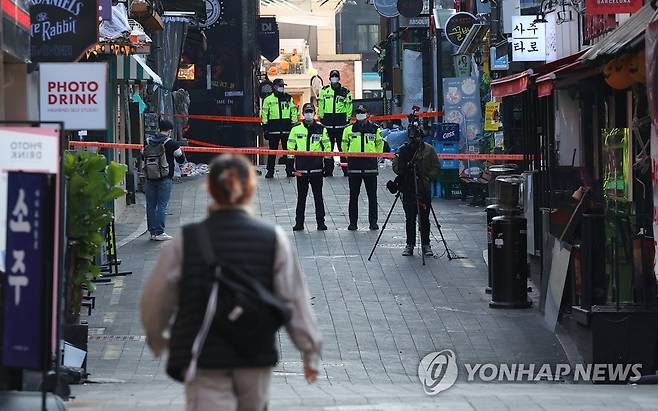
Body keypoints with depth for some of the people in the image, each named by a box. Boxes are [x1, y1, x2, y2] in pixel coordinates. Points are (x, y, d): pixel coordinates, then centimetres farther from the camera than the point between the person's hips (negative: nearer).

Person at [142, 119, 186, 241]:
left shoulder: (148, 142, 6)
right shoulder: (171, 143, -8)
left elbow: (143, 157, 18)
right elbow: (181, 160, 0)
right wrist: (179, 150, 18)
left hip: (150, 179, 5)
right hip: (164, 179, -4)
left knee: (151, 205, 9)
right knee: (162, 206, -2)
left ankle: (153, 232, 12)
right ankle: (159, 232, -6)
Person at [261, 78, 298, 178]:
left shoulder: (289, 99, 11)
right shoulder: (268, 99, 5)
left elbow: (294, 112, 13)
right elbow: (264, 114, 5)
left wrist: (294, 124, 6)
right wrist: (265, 126, -1)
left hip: (286, 128, 2)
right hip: (273, 128, -2)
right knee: (272, 150, 1)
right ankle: (270, 171, 6)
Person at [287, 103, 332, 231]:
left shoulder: (321, 129, 5)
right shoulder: (296, 129, 6)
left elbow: (327, 147, 7)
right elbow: (290, 148, 8)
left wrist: (328, 165, 2)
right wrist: (290, 166, 3)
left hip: (316, 168, 0)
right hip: (301, 169, 1)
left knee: (318, 196, 4)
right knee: (301, 197, 5)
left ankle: (321, 222, 9)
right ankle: (299, 223, 10)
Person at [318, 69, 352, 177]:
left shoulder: (345, 92, 6)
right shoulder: (324, 90, 8)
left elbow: (349, 106, 9)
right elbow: (321, 104, 11)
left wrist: (348, 119, 3)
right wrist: (321, 117, 6)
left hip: (341, 120, -1)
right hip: (328, 120, 1)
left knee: (342, 146, -3)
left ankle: (346, 169, 0)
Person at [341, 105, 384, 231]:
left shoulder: (375, 129, 4)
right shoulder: (349, 129, 4)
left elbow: (379, 144, 16)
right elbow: (345, 145, 17)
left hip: (370, 166, 0)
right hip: (354, 166, 0)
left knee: (372, 195, 3)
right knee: (353, 196, 3)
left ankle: (373, 222, 8)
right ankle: (352, 222, 8)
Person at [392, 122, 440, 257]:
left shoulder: (428, 150, 3)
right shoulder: (403, 150, 7)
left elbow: (436, 168, 3)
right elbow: (396, 166, 7)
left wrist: (427, 178, -11)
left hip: (424, 190, -1)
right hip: (408, 190, 1)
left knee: (424, 219, 3)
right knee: (410, 219, 3)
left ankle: (426, 245, 12)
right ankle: (410, 245, 10)